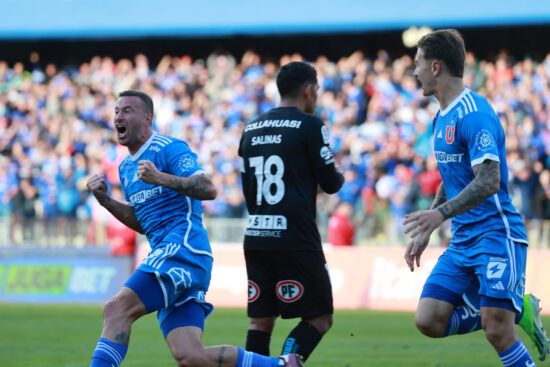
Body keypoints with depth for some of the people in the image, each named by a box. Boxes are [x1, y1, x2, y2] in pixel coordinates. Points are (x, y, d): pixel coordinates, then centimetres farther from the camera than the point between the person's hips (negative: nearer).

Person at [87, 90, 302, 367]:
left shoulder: (169, 148, -3)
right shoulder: (126, 167, 24)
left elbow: (208, 189, -15)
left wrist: (160, 178, -26)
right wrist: (105, 201, 16)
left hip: (184, 249, -9)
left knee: (117, 309, -22)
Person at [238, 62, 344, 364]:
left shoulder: (251, 129, 15)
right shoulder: (309, 126, -6)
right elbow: (330, 184, -3)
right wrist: (339, 178, 20)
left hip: (255, 237, 7)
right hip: (296, 240, -6)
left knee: (261, 321, 8)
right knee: (319, 318, 0)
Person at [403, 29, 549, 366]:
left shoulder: (474, 114, -15)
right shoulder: (442, 118, 15)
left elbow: (489, 182, -24)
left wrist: (439, 213, -33)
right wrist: (425, 232, 23)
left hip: (496, 234, -9)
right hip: (463, 239, 9)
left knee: (497, 332, -15)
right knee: (428, 321, -3)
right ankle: (518, 311, 11)